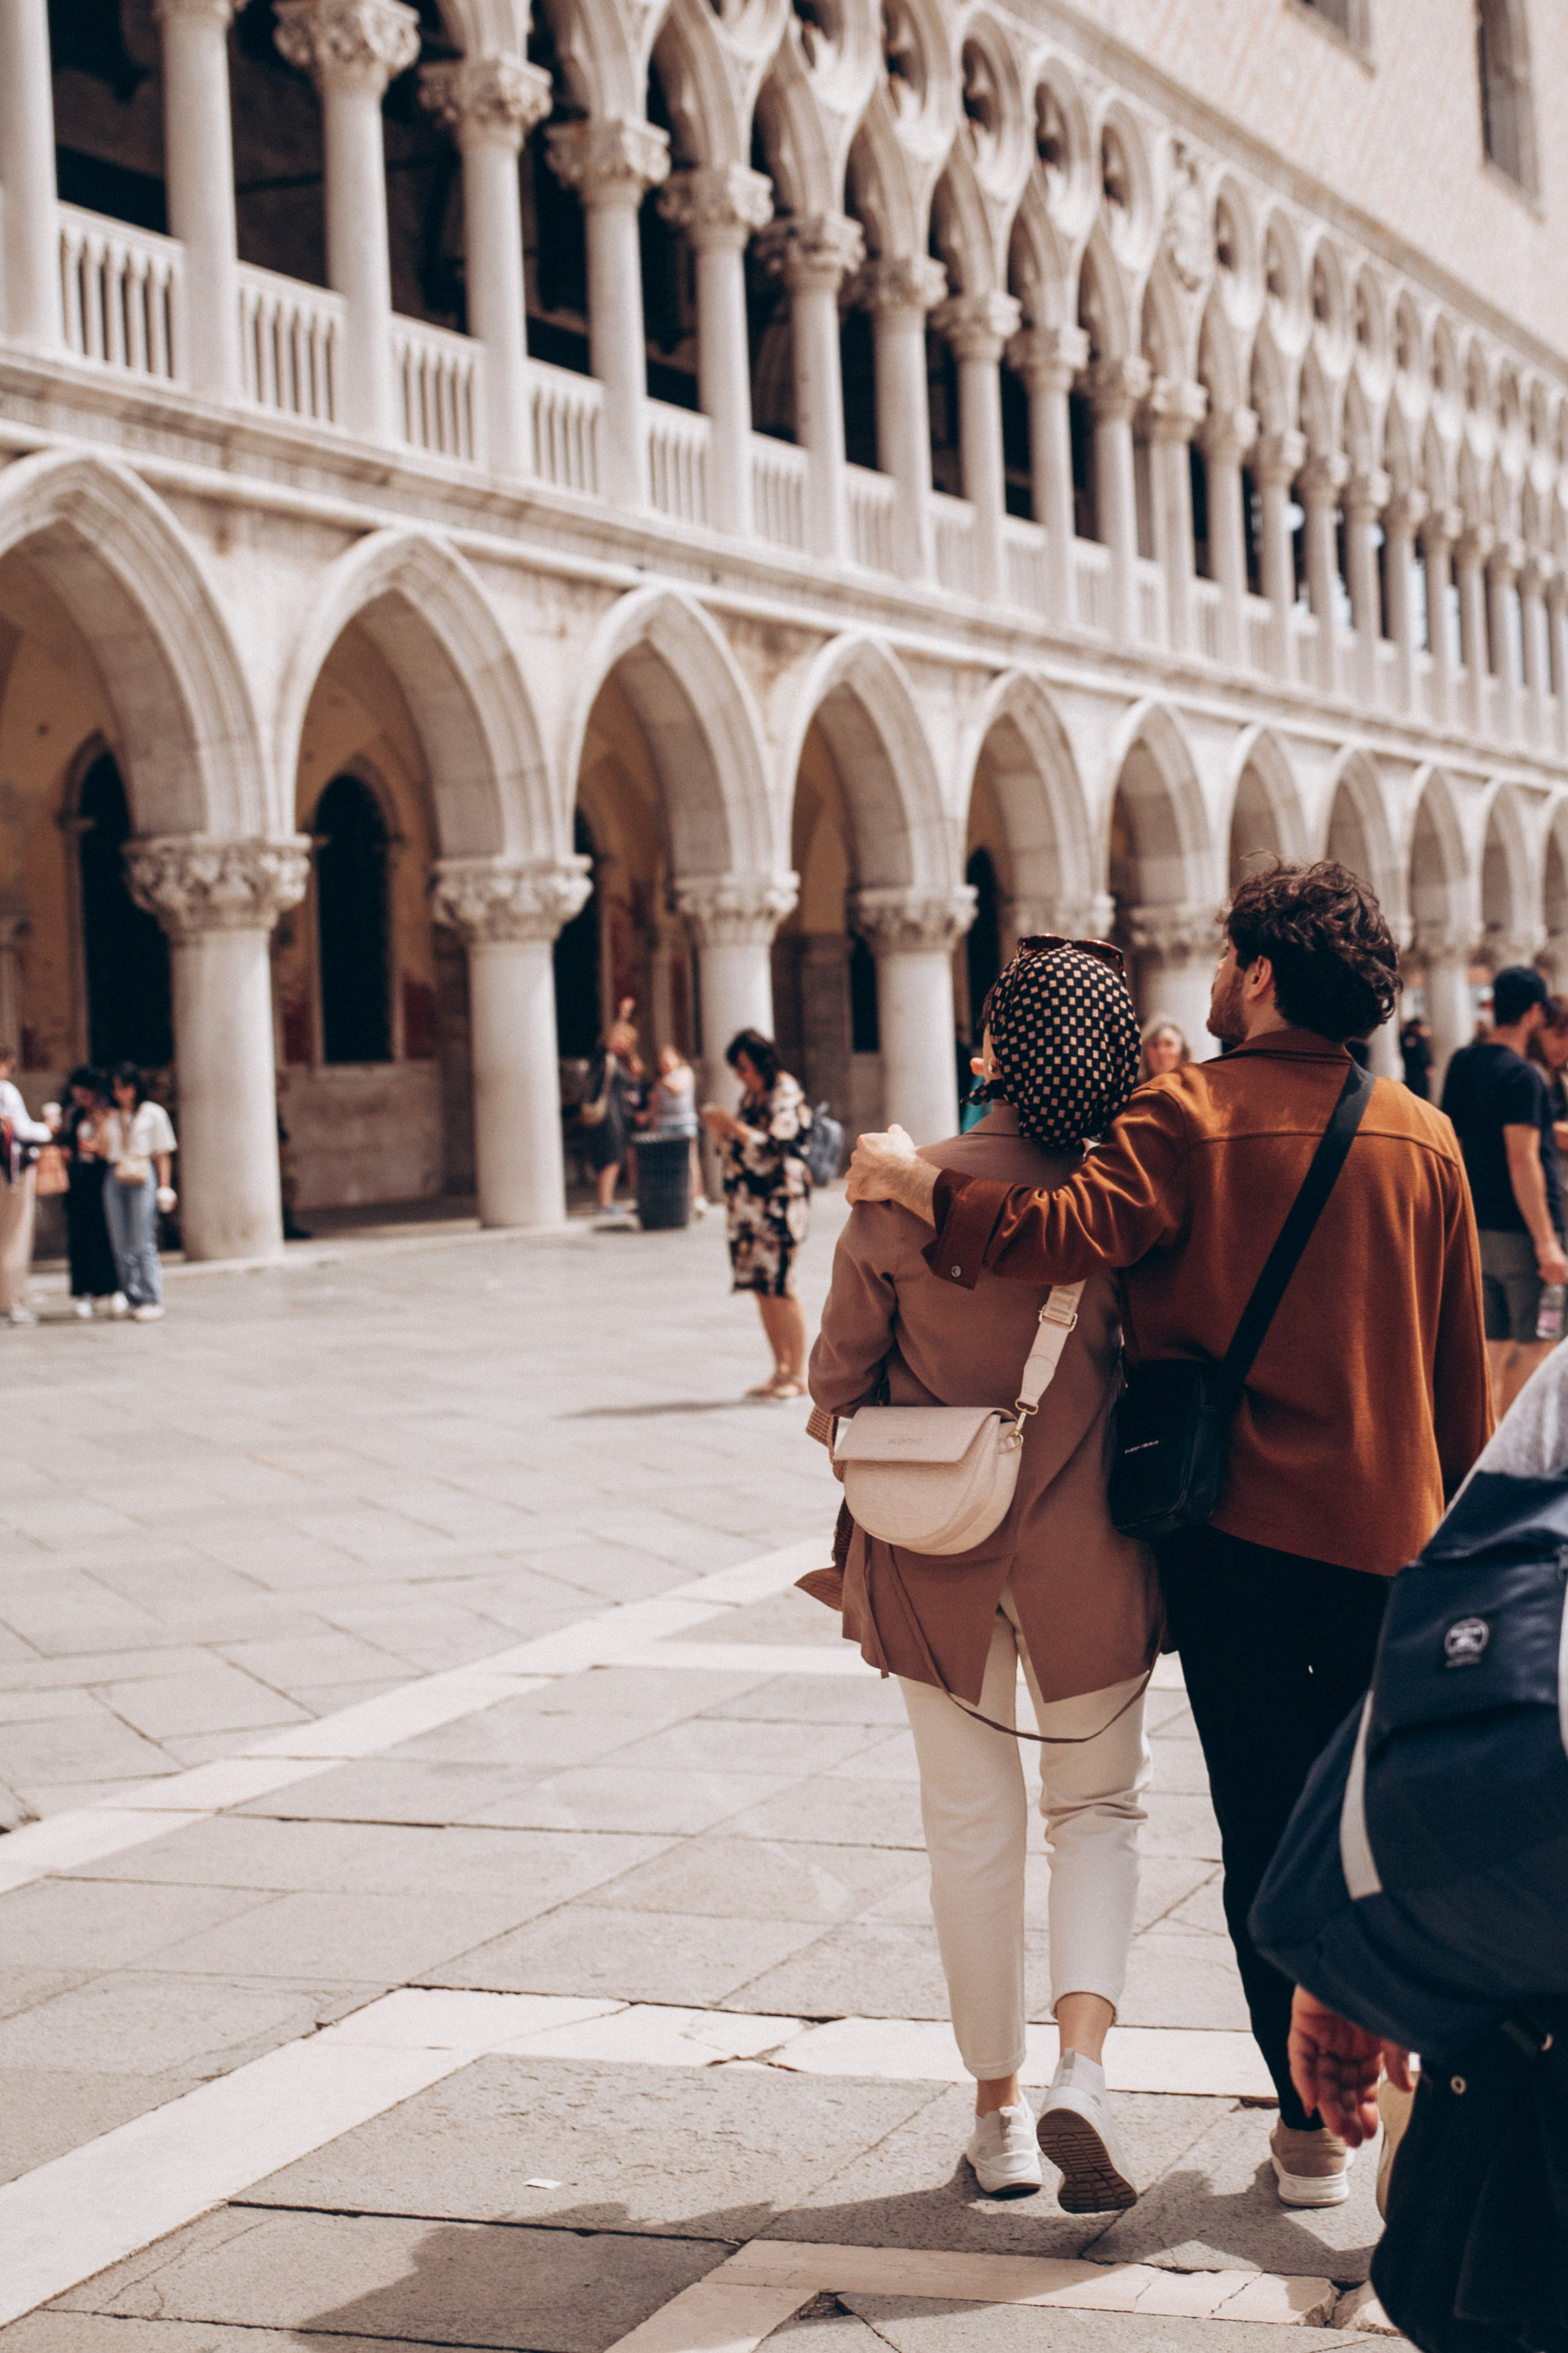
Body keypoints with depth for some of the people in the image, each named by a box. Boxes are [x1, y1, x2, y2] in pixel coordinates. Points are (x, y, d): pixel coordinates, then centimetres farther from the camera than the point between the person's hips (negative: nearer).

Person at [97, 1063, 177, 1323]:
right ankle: (135, 1299, 6)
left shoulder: (153, 1113, 4)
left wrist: (164, 1186, -2)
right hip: (115, 1179, 5)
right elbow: (103, 1152, 14)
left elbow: (163, 1153, 3)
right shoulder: (111, 1117, 16)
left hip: (143, 1178, -5)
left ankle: (152, 1300, -5)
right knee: (121, 1245, 2)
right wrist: (103, 1128, -1)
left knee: (143, 1243, -8)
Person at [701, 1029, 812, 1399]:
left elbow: (773, 1147, -18)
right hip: (749, 1202, 8)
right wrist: (719, 1129, 1)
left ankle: (799, 1375, -4)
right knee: (762, 1288, 7)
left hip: (779, 1203, -8)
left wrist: (734, 1126, -14)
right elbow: (737, 1147, 19)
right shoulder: (752, 1095, 16)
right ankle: (780, 1370, 13)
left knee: (779, 1287, -9)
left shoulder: (786, 1095, -8)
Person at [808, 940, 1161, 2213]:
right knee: (1100, 1808, 15)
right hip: (1085, 1543, 0)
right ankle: (1082, 2073, -4)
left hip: (933, 1549, 1)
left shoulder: (899, 1194, -11)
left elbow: (840, 1376, -2)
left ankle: (999, 2109, 22)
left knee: (974, 1822, 13)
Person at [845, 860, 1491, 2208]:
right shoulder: (1425, 1138, 4)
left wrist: (914, 1181, -13)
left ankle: (1311, 2121, 10)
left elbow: (1070, 1235, -26)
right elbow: (1464, 1365, 9)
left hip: (1235, 1525, -3)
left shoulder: (1191, 1115, -9)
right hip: (1390, 1531, 3)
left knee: (1267, 1820, 6)